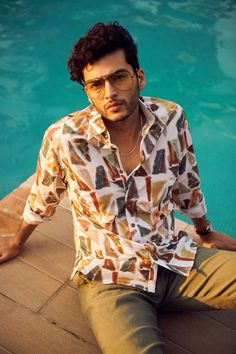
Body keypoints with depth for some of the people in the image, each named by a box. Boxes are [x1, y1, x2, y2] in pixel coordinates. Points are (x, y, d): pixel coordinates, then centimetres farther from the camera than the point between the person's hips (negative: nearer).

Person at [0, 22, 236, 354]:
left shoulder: (171, 119, -8)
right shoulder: (64, 138, -16)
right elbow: (42, 198, 5)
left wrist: (206, 232, 25)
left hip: (177, 258, 4)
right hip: (110, 277, -3)